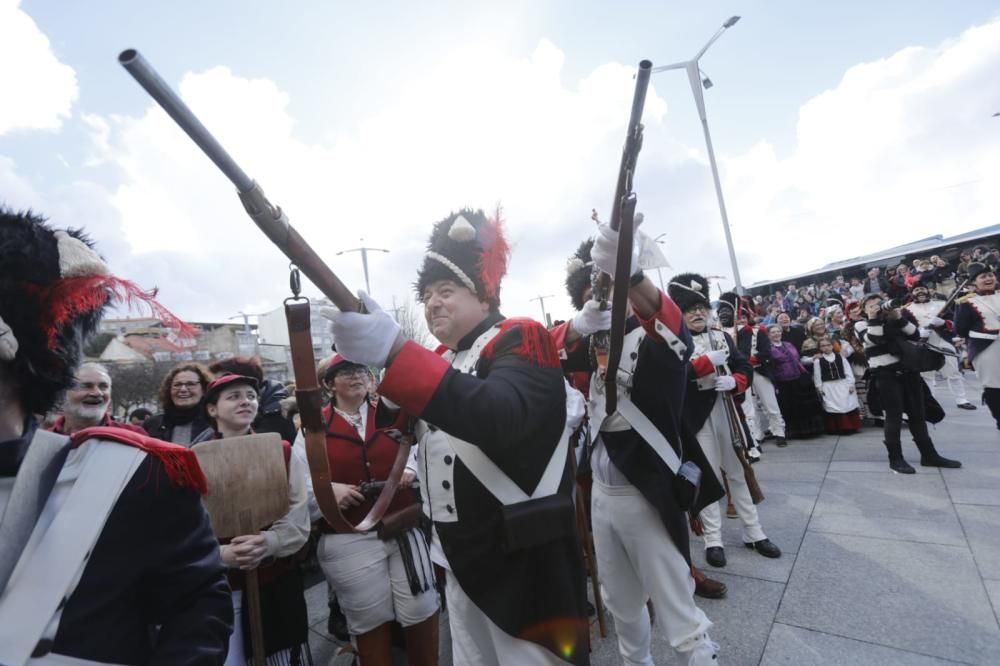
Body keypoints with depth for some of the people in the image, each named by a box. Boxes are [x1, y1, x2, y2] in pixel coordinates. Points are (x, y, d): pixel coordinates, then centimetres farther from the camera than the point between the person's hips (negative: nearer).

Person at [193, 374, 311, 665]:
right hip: (219, 587, -1)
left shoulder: (282, 452, 0)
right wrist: (222, 554, -24)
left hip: (277, 583, 2)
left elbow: (298, 521, -4)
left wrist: (267, 542, -22)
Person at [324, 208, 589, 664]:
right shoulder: (442, 360, 10)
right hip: (462, 559, 8)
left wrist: (392, 350, -43)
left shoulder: (522, 340, -13)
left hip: (524, 563, -7)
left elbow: (501, 417, -35)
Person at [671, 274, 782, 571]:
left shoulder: (723, 337, 9)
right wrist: (707, 361, -25)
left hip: (728, 413, 5)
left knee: (738, 473, 17)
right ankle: (713, 541, 17)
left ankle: (753, 533, 32)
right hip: (699, 418, -5)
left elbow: (745, 368, 8)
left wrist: (734, 382, -13)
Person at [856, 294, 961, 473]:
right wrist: (873, 318, -17)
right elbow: (872, 339, -16)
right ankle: (895, 459, 4)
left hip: (908, 370, 5)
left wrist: (900, 318, -7)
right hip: (886, 375, -5)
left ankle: (929, 454, 22)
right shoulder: (861, 325, 2)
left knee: (917, 414, 11)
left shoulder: (894, 319, 15)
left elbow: (915, 335, 4)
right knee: (894, 417, -4)